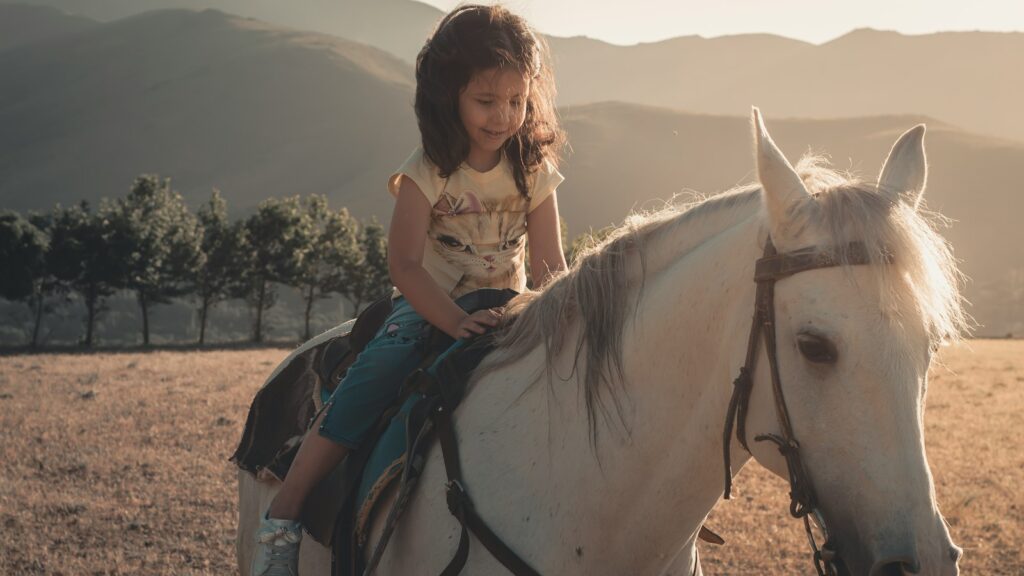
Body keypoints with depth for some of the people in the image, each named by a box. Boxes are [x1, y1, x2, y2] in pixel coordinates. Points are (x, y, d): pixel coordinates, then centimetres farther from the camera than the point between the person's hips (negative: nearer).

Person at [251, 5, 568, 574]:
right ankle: (283, 516, -25)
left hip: (505, 312, 4)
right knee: (376, 373, -30)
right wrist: (456, 322, -32)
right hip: (429, 308, -3)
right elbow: (405, 265, -18)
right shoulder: (427, 173, -10)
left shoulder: (535, 174, -1)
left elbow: (552, 271, -2)